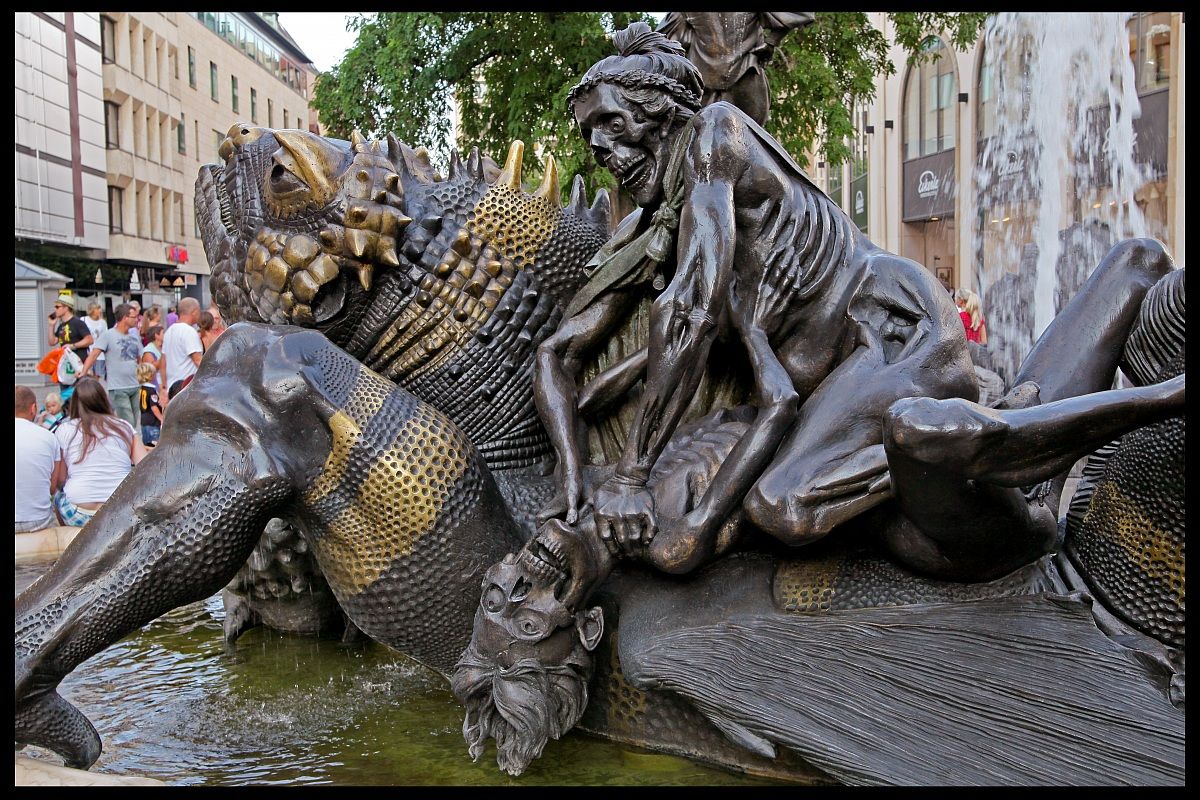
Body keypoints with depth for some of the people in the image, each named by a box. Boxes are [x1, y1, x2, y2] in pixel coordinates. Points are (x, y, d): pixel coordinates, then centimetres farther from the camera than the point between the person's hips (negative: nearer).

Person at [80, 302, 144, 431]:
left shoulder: (135, 336, 12)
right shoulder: (108, 335, -7)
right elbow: (94, 354, -14)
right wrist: (84, 372, -24)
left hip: (134, 386, 7)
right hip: (118, 388, -7)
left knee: (135, 423, 12)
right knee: (128, 424, -10)